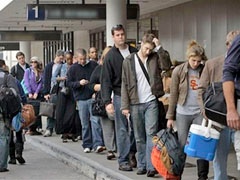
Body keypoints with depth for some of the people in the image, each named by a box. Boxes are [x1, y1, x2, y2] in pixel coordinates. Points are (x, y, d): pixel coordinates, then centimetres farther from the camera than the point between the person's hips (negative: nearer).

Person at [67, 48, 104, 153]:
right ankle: (87, 145, 15)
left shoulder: (93, 65, 4)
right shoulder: (73, 69, 5)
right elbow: (69, 82, 3)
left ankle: (97, 144, -13)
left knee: (95, 120, -11)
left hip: (93, 97, -1)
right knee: (84, 123, 6)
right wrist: (79, 83, -14)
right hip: (81, 99, 1)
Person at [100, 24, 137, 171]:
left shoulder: (134, 52, 8)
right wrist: (107, 101, -12)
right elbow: (106, 80, -4)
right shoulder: (110, 56, -1)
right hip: (120, 96, -3)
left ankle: (132, 153, 24)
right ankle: (123, 160, 3)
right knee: (122, 129, -1)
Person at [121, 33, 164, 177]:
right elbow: (125, 84, 2)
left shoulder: (155, 58, 5)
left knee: (151, 134, -8)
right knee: (139, 137, 8)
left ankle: (151, 166, -10)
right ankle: (142, 165, 15)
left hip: (151, 102, -1)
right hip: (135, 104, 1)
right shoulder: (129, 61, 3)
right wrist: (125, 106, -5)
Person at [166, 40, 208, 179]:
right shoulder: (179, 71, -1)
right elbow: (173, 95, 2)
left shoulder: (205, 71, 2)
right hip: (183, 113, 0)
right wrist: (170, 117, 2)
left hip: (200, 112, 1)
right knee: (182, 145, 4)